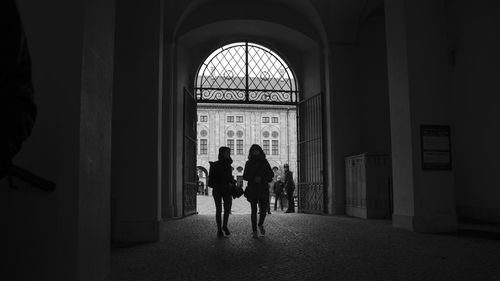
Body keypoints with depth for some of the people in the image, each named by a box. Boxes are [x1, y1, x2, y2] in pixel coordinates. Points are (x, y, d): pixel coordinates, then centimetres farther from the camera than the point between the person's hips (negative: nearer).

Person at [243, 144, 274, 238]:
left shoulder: (264, 162, 8)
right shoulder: (248, 163, 7)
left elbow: (271, 174, 4)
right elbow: (245, 176, 3)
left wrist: (261, 178, -13)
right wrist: (254, 178, -15)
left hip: (263, 189, 1)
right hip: (252, 189, -1)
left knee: (263, 210, -3)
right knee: (254, 211, -1)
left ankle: (261, 225, 26)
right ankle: (254, 231, 9)